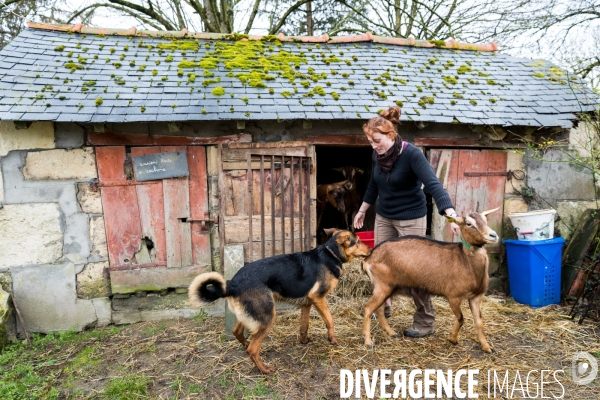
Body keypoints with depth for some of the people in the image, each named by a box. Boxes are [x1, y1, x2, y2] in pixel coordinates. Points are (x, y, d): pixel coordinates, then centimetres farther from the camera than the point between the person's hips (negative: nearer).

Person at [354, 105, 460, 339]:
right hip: (383, 217, 6)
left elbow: (433, 185, -32)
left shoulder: (412, 154, -22)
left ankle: (426, 322, 16)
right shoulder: (377, 155, -3)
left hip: (411, 219, -6)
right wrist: (362, 211, 21)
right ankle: (383, 309, 34)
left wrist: (451, 214, -45)